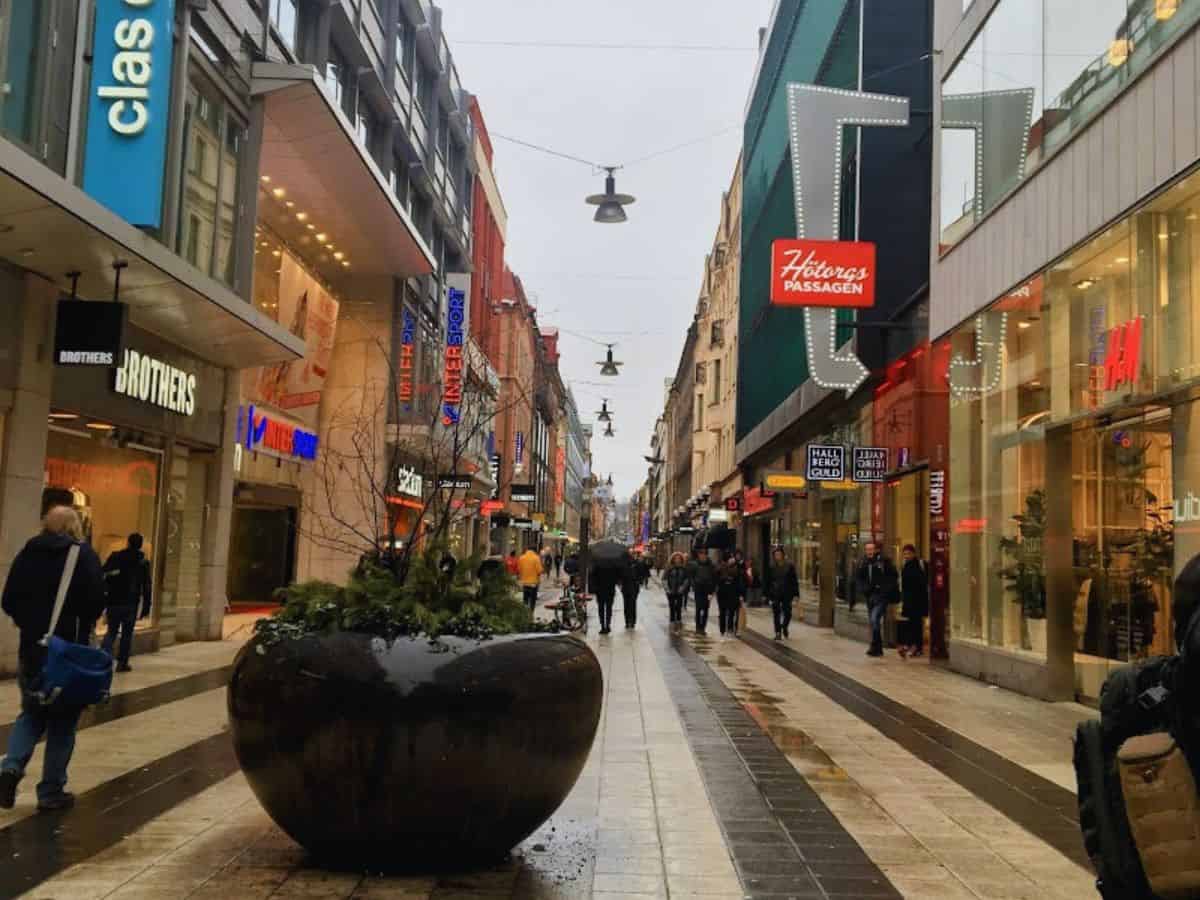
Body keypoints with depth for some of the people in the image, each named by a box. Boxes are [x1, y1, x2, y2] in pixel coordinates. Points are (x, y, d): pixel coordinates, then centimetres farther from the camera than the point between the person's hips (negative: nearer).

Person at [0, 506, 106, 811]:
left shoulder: (28, 553, 4)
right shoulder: (85, 555, -8)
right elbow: (96, 602, -14)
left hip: (32, 648, 4)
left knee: (32, 713, 20)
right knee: (62, 721, 6)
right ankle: (51, 792, 9)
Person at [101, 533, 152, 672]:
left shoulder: (114, 557, 2)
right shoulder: (143, 562, 0)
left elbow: (103, 578, 0)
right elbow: (146, 587, -1)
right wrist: (145, 608, 2)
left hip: (113, 602, 1)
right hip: (131, 604, -1)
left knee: (111, 631, 11)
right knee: (127, 634, 8)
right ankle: (122, 663, 7)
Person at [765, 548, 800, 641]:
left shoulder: (789, 566, 0)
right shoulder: (771, 567, 3)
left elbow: (795, 580, 2)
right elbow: (768, 582, 7)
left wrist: (796, 594, -3)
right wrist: (767, 594, 4)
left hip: (787, 594, -1)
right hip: (775, 594, 1)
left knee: (787, 613, 0)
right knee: (776, 614, -1)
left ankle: (784, 627, 29)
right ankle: (778, 633, 5)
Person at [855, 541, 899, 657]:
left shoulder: (884, 561, -9)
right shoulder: (863, 563, 7)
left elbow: (894, 577, -6)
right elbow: (858, 577, 17)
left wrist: (885, 590, -13)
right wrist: (862, 589, 2)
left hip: (881, 596, -6)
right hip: (869, 596, 6)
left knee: (875, 619, -19)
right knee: (873, 622, 11)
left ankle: (875, 647, -13)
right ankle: (878, 648, 21)